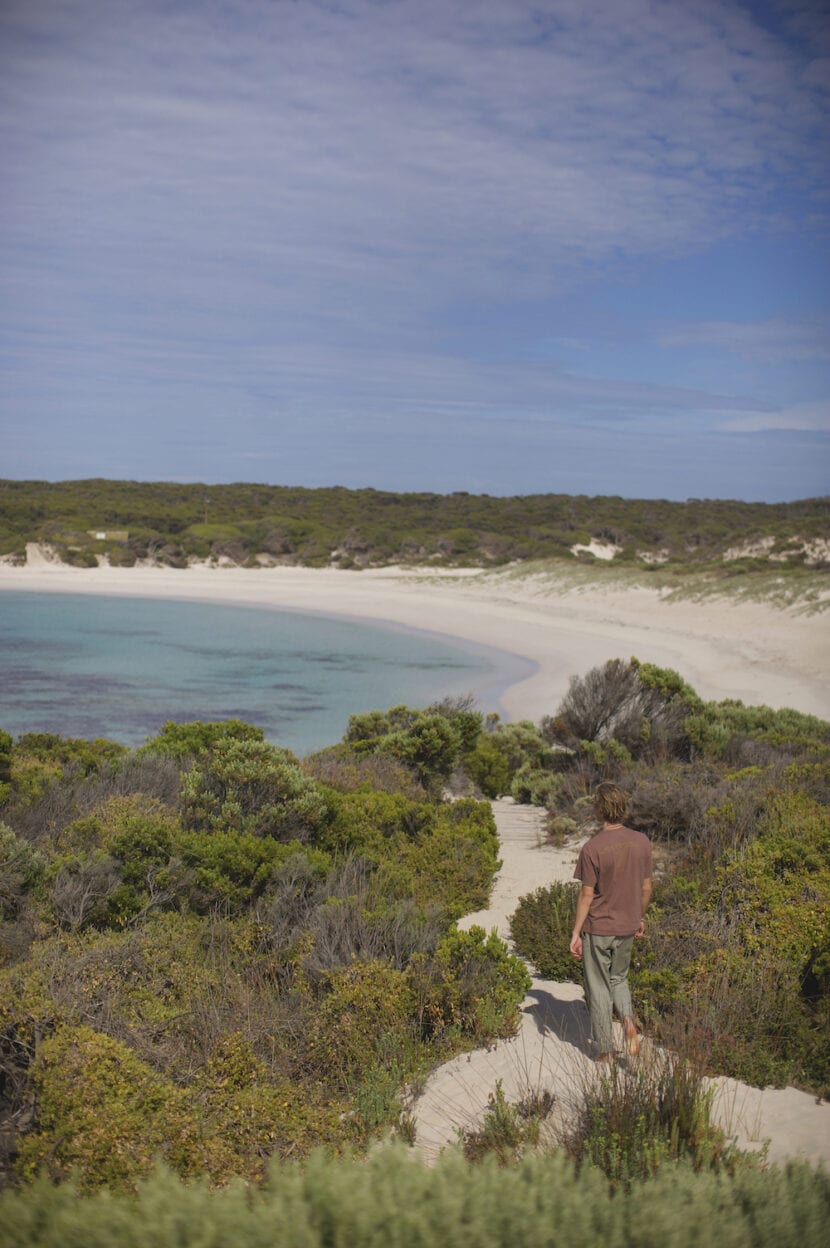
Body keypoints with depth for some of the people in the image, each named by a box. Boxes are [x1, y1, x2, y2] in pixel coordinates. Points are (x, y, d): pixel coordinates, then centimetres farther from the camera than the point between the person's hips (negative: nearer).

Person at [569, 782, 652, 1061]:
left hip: (597, 928, -4)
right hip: (627, 927, 4)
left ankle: (605, 1051, 15)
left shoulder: (592, 849, -19)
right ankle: (628, 1019, -2)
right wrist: (641, 918, 20)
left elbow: (587, 895, -15)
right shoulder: (641, 842, -5)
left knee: (599, 988, 9)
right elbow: (646, 887, 4)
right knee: (619, 979, 24)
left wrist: (575, 933, -6)